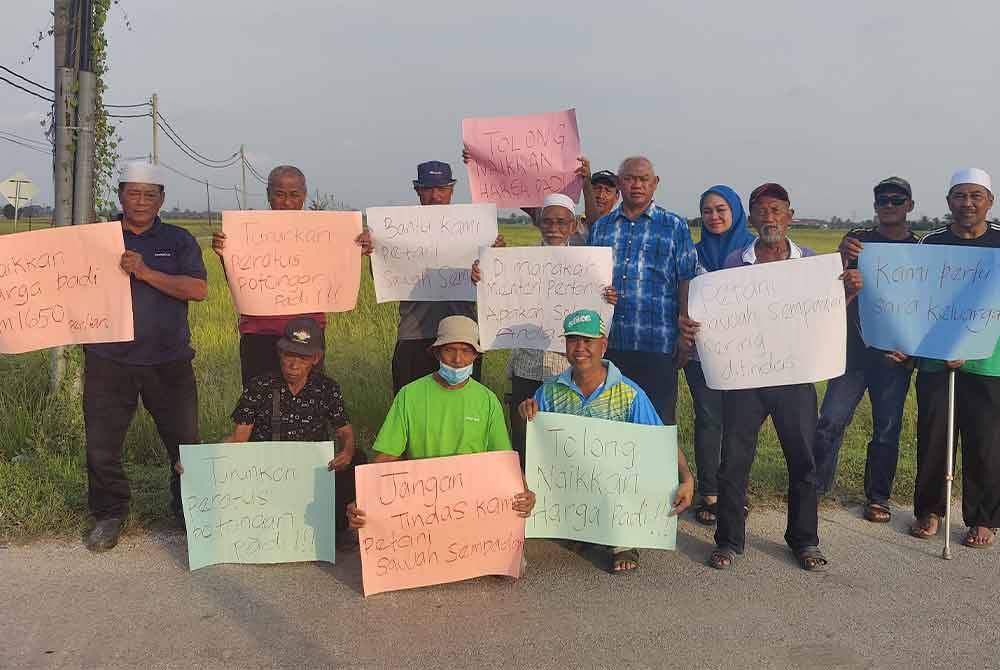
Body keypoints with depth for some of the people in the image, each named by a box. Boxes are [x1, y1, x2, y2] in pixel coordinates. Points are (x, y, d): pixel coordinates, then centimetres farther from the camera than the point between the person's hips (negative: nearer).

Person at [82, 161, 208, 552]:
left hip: (168, 361, 0)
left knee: (185, 440, 6)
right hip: (108, 359, 1)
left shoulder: (179, 241, 6)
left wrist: (146, 272, -16)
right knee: (102, 443, 5)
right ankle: (109, 515, 24)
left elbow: (198, 289, -8)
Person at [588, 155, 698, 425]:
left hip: (657, 344, -3)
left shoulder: (674, 227, 6)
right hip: (608, 343, 3)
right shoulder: (601, 227, 14)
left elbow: (686, 282, 1)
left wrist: (685, 335, -6)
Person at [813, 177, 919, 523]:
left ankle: (878, 496, 21)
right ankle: (815, 487, 7)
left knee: (887, 429, 7)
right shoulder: (858, 240, 5)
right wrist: (844, 259, -23)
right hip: (853, 347, 0)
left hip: (896, 352, 1)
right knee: (831, 419, -6)